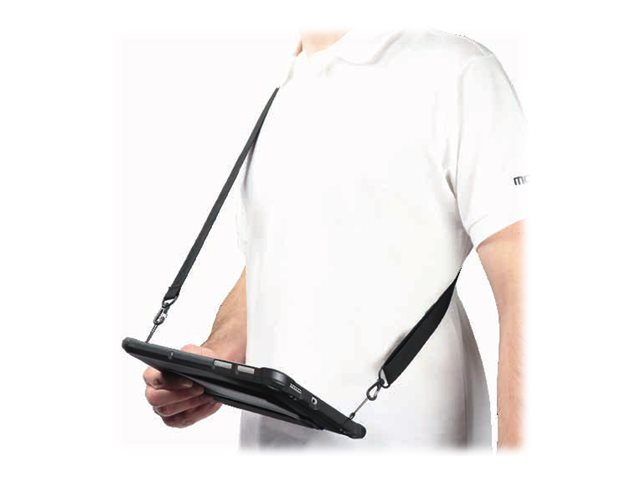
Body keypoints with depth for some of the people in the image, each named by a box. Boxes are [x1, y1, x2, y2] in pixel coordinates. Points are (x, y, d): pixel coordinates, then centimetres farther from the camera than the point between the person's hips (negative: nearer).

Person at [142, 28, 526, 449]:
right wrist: (214, 362, -3)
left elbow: (521, 284, -18)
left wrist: (515, 441, -25)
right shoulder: (275, 103, 11)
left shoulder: (455, 71, -11)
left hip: (404, 432, -6)